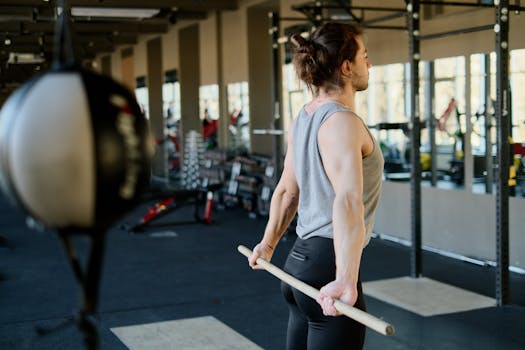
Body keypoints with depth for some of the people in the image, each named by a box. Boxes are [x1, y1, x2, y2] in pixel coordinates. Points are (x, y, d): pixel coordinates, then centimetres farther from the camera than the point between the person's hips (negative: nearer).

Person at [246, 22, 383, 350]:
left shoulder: (305, 118, 9)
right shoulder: (342, 121, -18)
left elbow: (287, 190, 20)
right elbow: (348, 200, -33)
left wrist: (268, 244, 31)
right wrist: (346, 281, -42)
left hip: (300, 260, 9)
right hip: (328, 267, -9)